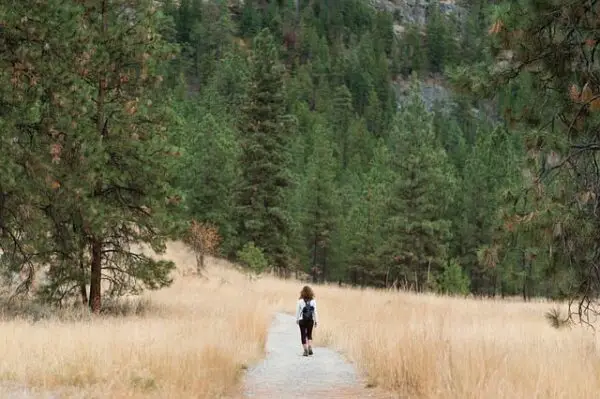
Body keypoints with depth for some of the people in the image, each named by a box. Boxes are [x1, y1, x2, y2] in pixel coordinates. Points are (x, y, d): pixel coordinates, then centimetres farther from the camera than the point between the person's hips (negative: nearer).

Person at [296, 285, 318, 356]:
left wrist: (297, 319, 12)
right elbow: (315, 311, 0)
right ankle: (310, 349, 2)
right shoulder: (313, 301, -4)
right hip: (311, 320, 2)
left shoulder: (300, 301, -9)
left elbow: (298, 311, -2)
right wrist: (316, 321, 9)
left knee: (303, 335, 6)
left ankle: (306, 350, 0)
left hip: (302, 321, -2)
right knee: (309, 334, 16)